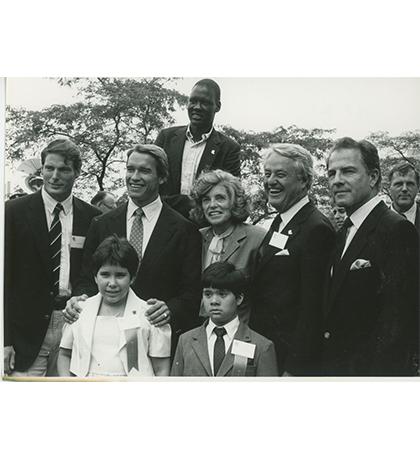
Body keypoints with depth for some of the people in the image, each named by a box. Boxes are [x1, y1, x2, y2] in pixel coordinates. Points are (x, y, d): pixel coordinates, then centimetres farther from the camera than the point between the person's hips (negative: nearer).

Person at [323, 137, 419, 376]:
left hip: (371, 368, -8)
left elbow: (398, 320, -22)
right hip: (336, 365, 8)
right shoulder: (346, 231, 11)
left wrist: (381, 371, -24)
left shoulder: (397, 229, -17)